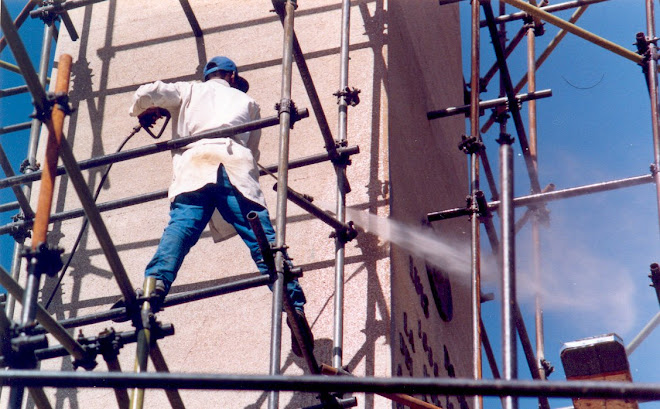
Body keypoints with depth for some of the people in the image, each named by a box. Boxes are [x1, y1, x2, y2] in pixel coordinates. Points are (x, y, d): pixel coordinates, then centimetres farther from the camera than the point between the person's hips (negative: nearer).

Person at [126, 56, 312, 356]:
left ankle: (155, 283, -45)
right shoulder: (246, 101, 35)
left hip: (194, 165, 0)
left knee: (180, 227, -20)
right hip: (237, 165, 1)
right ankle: (294, 304, -20)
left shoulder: (191, 91, 32)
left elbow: (147, 93, 20)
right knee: (262, 238, -7)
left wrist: (141, 112, 42)